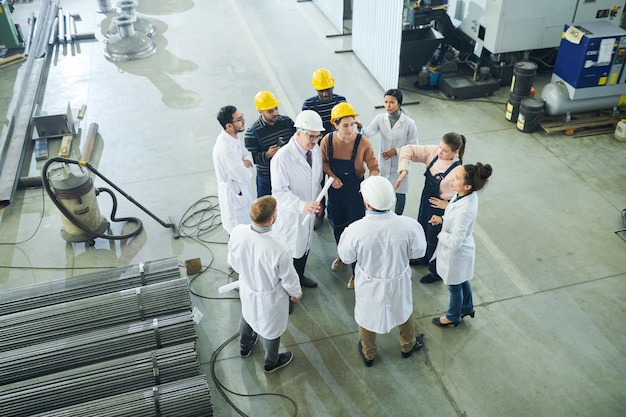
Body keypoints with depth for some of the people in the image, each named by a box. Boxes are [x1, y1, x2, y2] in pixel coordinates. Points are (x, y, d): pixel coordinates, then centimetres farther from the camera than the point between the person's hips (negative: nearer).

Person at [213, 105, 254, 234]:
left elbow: (247, 153, 7)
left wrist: (246, 163, -14)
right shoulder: (226, 147, -32)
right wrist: (247, 168, -7)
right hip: (234, 193, -10)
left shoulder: (231, 137, -2)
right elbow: (243, 175, -29)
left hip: (240, 190, 10)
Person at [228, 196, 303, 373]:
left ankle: (245, 347, 65)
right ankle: (271, 363, 54)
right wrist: (296, 293, 0)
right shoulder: (278, 249, -41)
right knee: (271, 329, 26)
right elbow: (288, 278, -22)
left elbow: (233, 260, -7)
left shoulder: (237, 232, -28)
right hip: (270, 297, -4)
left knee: (247, 316, 35)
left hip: (247, 287, 4)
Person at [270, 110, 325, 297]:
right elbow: (279, 192, -28)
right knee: (288, 250, 9)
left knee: (305, 245, 26)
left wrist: (317, 201, 8)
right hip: (290, 213, -7)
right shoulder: (282, 157, -28)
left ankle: (299, 276, 52)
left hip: (309, 211, 7)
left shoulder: (316, 149, -7)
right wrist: (302, 205, -40)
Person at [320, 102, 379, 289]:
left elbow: (374, 167, -15)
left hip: (356, 190, -3)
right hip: (336, 189, 3)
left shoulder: (363, 143, -22)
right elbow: (324, 162, 2)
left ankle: (356, 271, 18)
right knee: (337, 225, 21)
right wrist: (332, 176, -15)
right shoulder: (328, 140, -14)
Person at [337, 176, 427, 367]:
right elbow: (418, 251, -11)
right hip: (398, 281, 1)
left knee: (366, 315, 28)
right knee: (404, 310, 32)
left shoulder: (356, 229, -34)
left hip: (369, 285, -1)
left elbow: (346, 256, -14)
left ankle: (368, 354, 53)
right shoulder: (408, 225, -30)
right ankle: (408, 345, 58)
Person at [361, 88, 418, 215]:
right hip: (383, 164, 2)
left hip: (400, 165, -2)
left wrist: (396, 151, -20)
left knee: (400, 194, 15)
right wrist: (360, 128, -46)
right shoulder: (380, 119, -10)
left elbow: (413, 147, -10)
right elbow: (367, 133, -25)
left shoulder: (409, 123, -16)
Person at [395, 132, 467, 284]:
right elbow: (408, 149, -13)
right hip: (425, 203, 7)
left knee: (434, 241, 17)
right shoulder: (433, 152, -16)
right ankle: (423, 259, 62)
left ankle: (436, 272, 45)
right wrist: (403, 170, -25)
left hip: (439, 210, -7)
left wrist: (446, 205, -21)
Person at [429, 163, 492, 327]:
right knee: (462, 281, 31)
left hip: (457, 253, -8)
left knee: (454, 286, 20)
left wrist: (441, 235, -16)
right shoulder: (466, 195, -14)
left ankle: (453, 316, 46)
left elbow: (455, 242, -33)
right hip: (462, 249, 8)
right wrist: (442, 219, -6)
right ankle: (467, 307, 56)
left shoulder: (465, 210, -40)